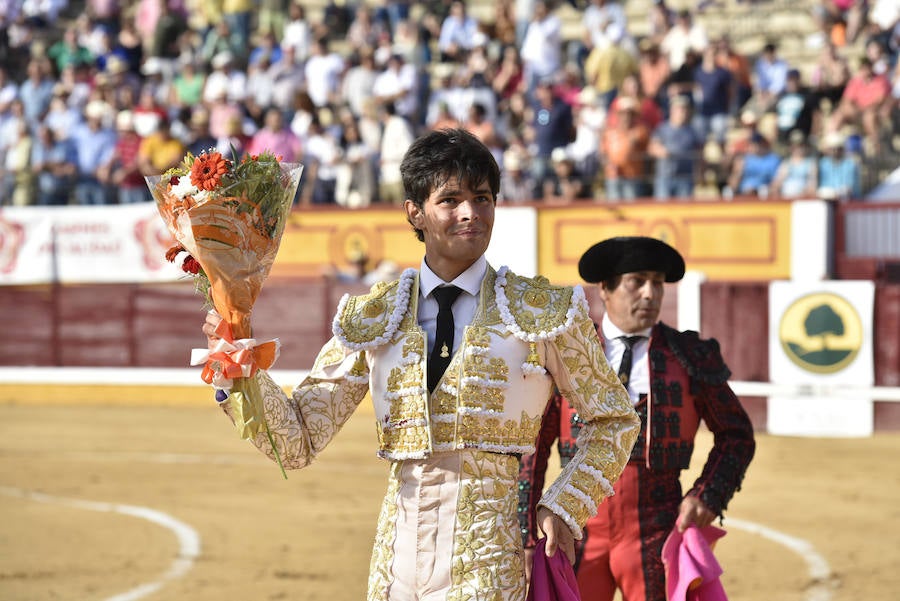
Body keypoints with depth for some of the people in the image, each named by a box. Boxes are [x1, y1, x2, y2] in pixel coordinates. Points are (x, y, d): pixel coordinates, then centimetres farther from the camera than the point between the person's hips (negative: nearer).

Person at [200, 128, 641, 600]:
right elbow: (298, 442, 6)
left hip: (489, 560, -2)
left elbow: (613, 420, 14)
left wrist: (563, 506, 1)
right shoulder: (371, 319, 9)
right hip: (399, 556, 2)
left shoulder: (542, 311, 3)